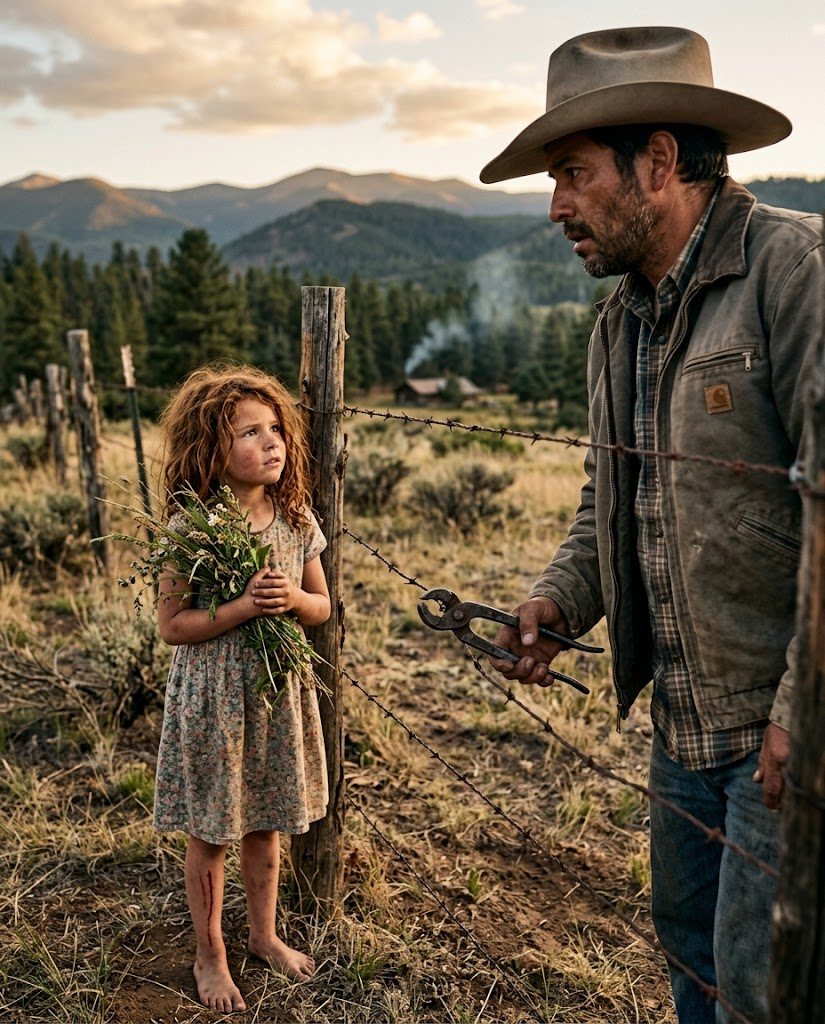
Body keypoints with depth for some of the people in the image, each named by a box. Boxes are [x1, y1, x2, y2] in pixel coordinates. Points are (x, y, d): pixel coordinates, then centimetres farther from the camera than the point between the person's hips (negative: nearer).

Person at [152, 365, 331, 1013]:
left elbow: (322, 606, 5)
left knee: (266, 824, 19)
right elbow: (172, 625, -14)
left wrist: (292, 600, -17)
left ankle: (265, 935, 40)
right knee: (210, 833, 12)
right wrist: (244, 607, -25)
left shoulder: (296, 521, -4)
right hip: (212, 697, -3)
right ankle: (210, 955, 32)